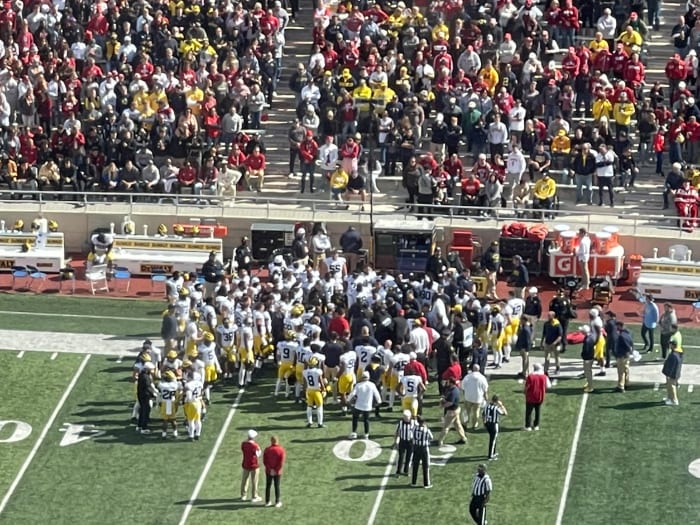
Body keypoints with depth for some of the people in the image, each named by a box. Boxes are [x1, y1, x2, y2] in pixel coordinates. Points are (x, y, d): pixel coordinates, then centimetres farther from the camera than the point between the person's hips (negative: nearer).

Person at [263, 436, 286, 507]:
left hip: (268, 472, 1)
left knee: (268, 486, 12)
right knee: (277, 486, 8)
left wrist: (270, 469, -11)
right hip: (277, 472, -1)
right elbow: (282, 462, -15)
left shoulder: (267, 450, -4)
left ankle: (267, 502, 18)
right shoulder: (281, 450, -10)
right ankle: (277, 502, 12)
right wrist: (276, 470, -12)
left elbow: (264, 461, -9)